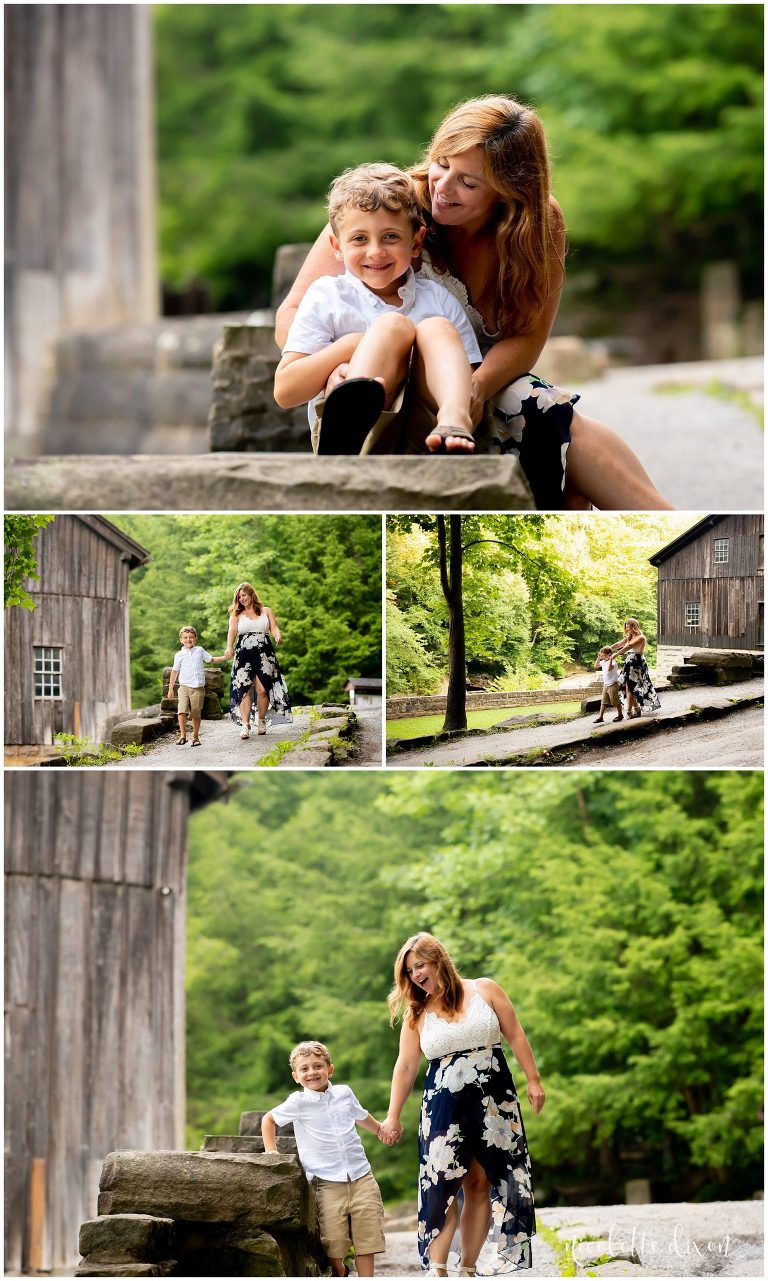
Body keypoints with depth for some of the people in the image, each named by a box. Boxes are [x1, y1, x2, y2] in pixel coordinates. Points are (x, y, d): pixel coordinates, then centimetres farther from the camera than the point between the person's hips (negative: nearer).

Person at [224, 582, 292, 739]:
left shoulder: (266, 611, 15)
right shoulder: (236, 614, 12)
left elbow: (274, 629, 6)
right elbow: (232, 632, -3)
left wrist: (278, 636, -18)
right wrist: (229, 647, -22)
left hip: (263, 654, 0)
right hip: (243, 654, 0)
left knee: (262, 689, -7)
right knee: (245, 690, -10)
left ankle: (261, 721, 10)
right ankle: (245, 725, -13)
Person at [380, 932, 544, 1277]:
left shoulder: (485, 990, 4)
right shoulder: (416, 1015, 6)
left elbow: (515, 1036, 5)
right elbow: (405, 1067, 5)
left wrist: (533, 1080, 0)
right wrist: (393, 1116, 2)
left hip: (493, 1103, 0)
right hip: (444, 1105, 0)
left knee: (480, 1183, 0)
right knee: (442, 1183, -11)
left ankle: (468, 1269, 3)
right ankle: (437, 1271, -11)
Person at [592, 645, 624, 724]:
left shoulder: (612, 662, -20)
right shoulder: (603, 662, 7)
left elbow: (609, 668, -40)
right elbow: (596, 665, 19)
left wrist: (611, 659, -43)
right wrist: (598, 658, 8)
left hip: (612, 685, -8)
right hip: (605, 685, 8)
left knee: (616, 701, 4)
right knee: (604, 702, 7)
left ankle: (620, 715, 20)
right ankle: (600, 717, 7)